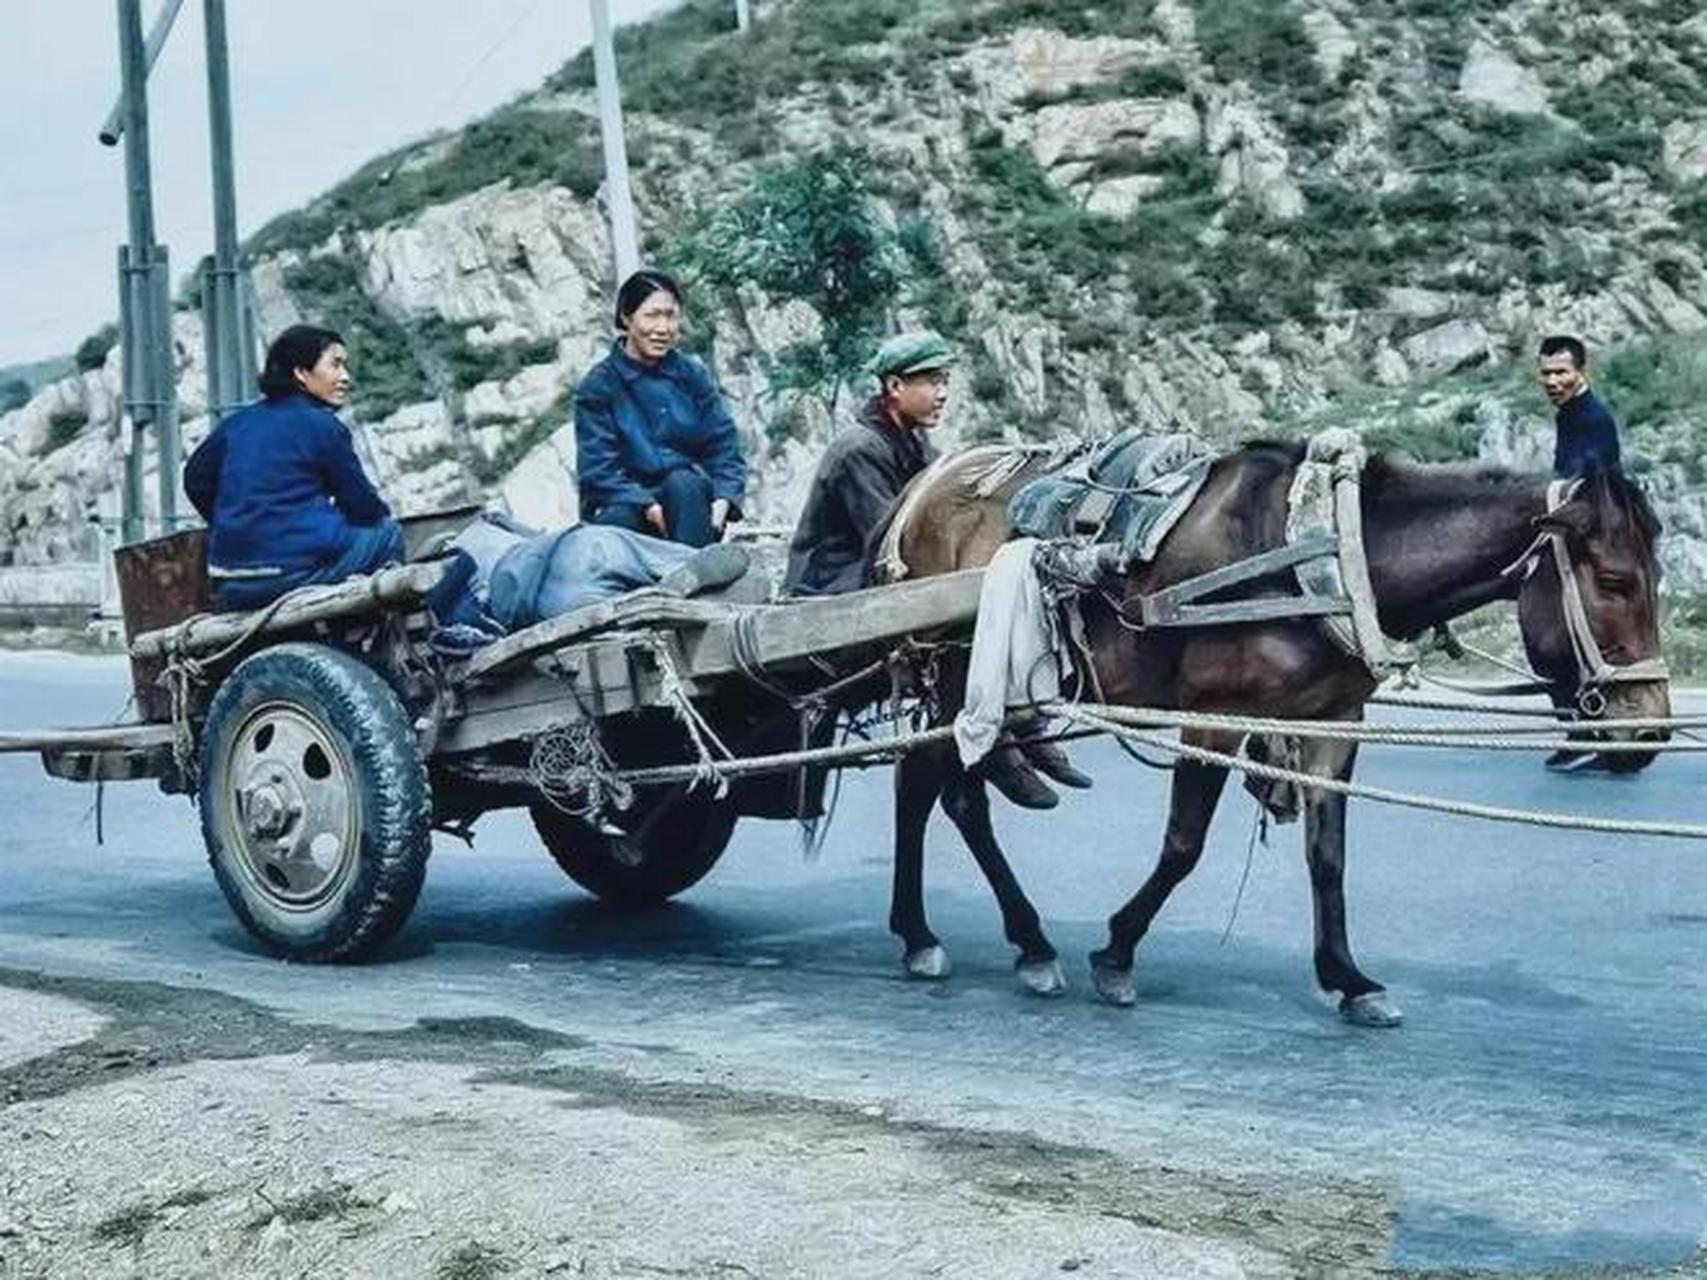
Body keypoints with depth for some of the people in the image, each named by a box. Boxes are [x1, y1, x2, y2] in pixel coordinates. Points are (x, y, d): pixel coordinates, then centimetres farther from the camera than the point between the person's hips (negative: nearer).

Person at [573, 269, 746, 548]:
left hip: (688, 497, 2)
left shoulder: (692, 376, 8)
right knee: (618, 521, -36)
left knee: (683, 483, -32)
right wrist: (648, 507, -25)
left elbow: (724, 444, 3)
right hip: (624, 505, -2)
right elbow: (598, 469, -8)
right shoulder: (597, 386, 0)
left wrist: (723, 500, -18)